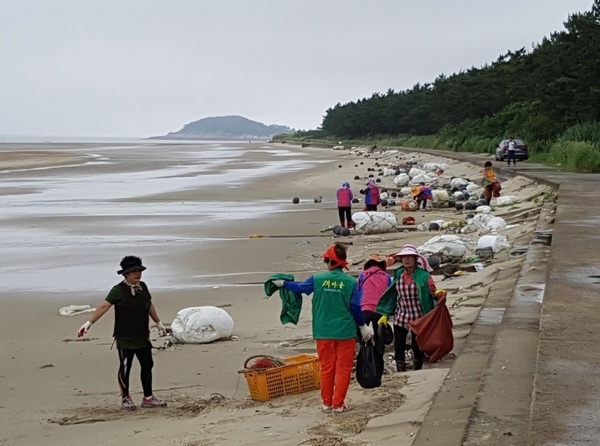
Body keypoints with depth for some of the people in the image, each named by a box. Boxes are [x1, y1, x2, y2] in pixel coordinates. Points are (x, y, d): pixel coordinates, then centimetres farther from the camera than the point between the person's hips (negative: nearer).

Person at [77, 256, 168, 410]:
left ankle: (148, 398, 20)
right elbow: (103, 306, -18)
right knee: (125, 368, 1)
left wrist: (158, 323, 29)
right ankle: (125, 398, 16)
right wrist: (89, 323, -24)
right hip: (125, 339, -6)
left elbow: (150, 306, 21)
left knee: (147, 365, 9)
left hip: (142, 337, 6)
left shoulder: (143, 287, 9)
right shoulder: (118, 290, -11)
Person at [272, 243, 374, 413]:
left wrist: (283, 283, 31)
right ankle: (338, 404, 9)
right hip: (345, 332, -2)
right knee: (343, 368, 7)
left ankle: (327, 403, 20)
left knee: (326, 368, 13)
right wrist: (363, 326, 10)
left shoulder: (318, 279, -4)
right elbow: (355, 307, -6)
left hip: (323, 332, 2)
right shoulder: (351, 282, -9)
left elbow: (300, 287, 12)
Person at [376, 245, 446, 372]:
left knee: (417, 347, 9)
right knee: (398, 348, -1)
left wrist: (438, 294, -32)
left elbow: (432, 291, -7)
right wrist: (385, 315, 9)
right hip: (401, 317, 3)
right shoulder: (398, 274, 3)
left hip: (418, 317, -3)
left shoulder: (423, 274, -8)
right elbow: (392, 295, 10)